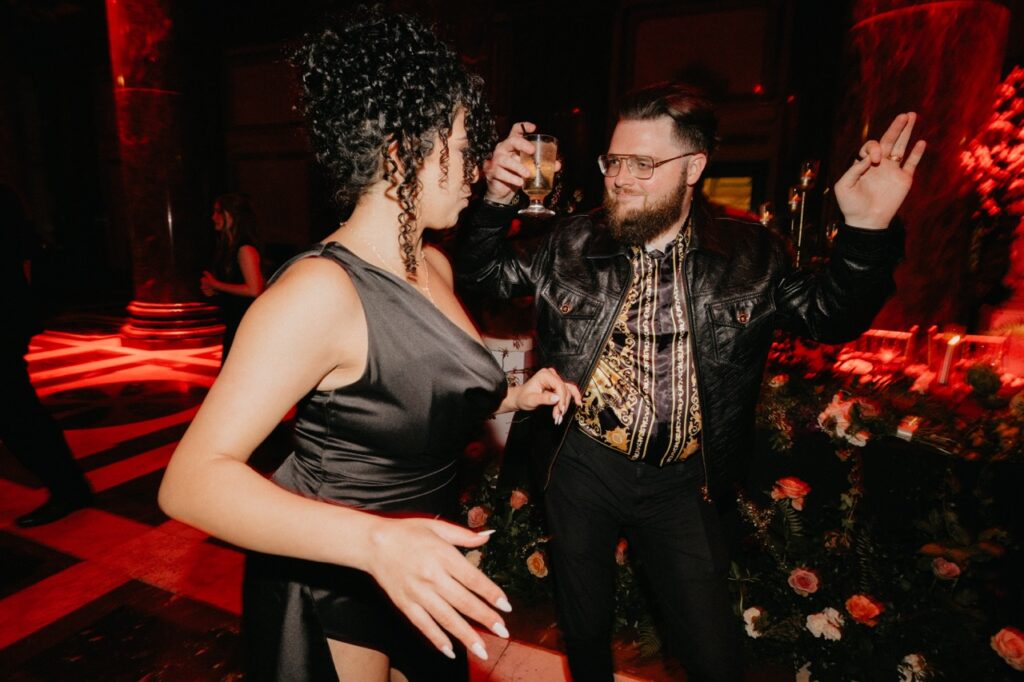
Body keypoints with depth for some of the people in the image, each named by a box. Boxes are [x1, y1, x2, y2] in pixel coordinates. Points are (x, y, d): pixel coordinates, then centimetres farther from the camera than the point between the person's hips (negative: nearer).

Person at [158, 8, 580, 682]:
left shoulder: (436, 266, -2)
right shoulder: (322, 291, -28)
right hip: (327, 591, -7)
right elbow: (193, 480, -31)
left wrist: (514, 395, -1)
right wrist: (374, 540, -43)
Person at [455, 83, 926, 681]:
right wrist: (497, 200, -17)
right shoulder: (572, 245, -5)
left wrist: (867, 229, -17)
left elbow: (829, 313, 2)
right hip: (583, 469, 1)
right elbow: (482, 276, 2)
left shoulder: (749, 257, -6)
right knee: (585, 631, 23)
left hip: (682, 484, 0)